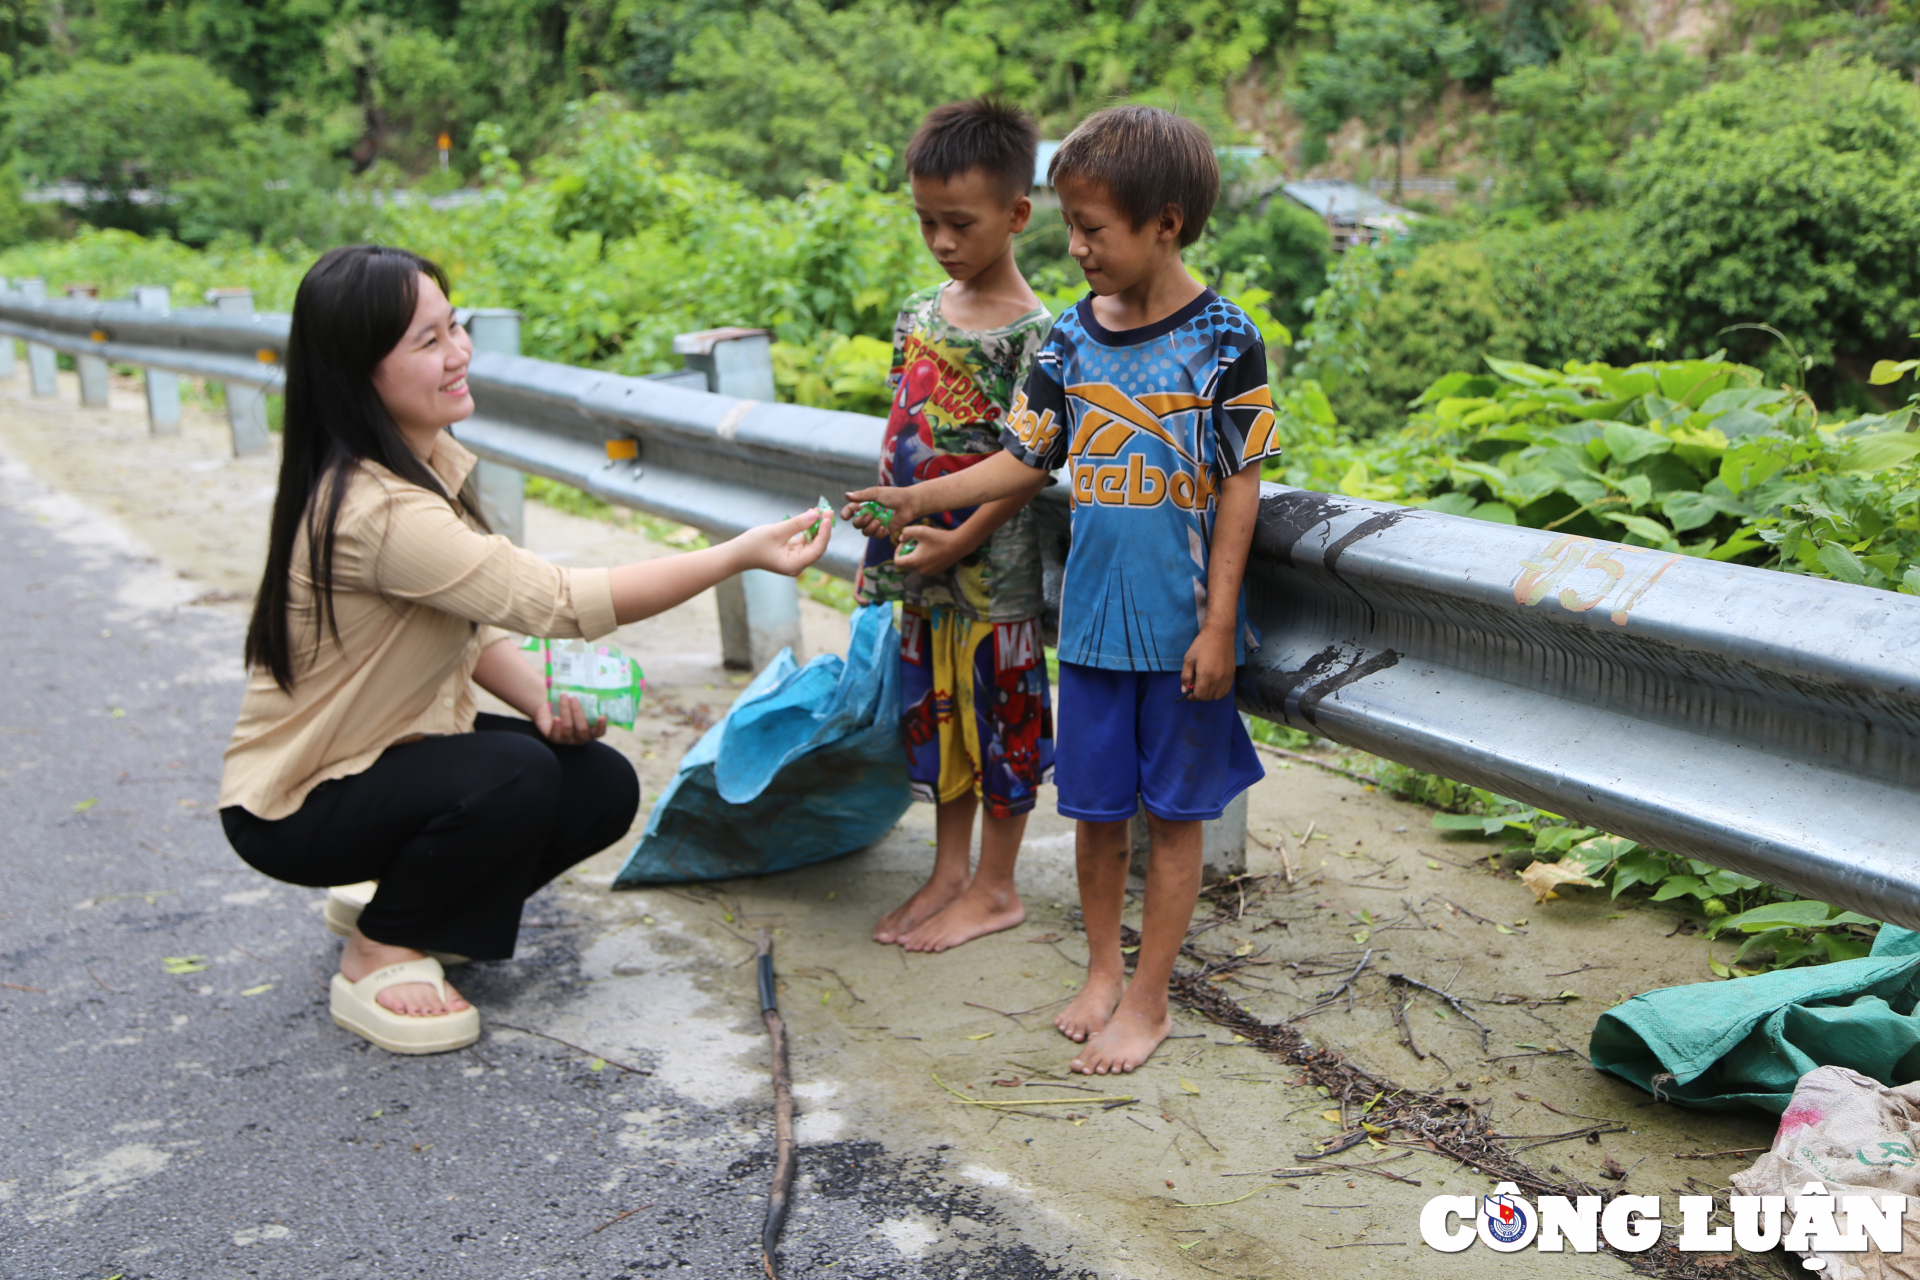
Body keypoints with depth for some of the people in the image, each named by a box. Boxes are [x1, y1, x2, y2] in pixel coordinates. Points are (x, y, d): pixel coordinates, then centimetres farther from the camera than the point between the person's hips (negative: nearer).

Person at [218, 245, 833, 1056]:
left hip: (394, 747, 9)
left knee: (604, 788, -8)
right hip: (296, 806, -8)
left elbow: (473, 623, 7)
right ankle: (378, 955, -6)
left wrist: (543, 702, -12)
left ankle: (395, 900, 14)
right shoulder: (375, 512, -31)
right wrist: (741, 555, -31)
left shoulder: (431, 463, -1)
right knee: (513, 778, -32)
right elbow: (559, 603, -33)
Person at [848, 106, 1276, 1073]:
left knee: (1174, 809, 8)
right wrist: (917, 500, 1)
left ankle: (1147, 1000, 20)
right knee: (1094, 803, 13)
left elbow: (1238, 488, -8)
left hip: (1183, 626, -4)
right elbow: (1028, 460, 9)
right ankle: (1102, 972, 32)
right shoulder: (1070, 340, 3)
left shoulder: (1223, 342, -10)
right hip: (1091, 618, 4)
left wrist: (1218, 624, -10)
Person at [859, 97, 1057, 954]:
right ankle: (949, 872, 30)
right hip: (922, 561, 7)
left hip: (994, 567, -7)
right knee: (936, 709, 15)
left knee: (999, 713, 5)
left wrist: (961, 540, -20)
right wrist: (879, 540, 13)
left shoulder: (1030, 333, -14)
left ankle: (994, 888, 19)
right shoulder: (919, 314, 7)